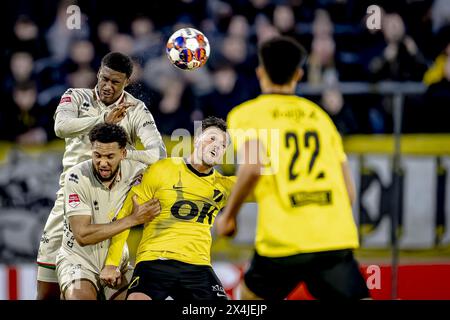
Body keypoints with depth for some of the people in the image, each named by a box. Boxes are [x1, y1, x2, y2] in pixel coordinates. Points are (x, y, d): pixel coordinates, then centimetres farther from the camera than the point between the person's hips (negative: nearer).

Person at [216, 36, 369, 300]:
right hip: (336, 239, 3)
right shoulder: (318, 115, 20)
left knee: (250, 297, 24)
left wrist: (229, 214, 1)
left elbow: (253, 167, -13)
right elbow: (349, 190, 17)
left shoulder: (246, 114, 7)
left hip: (283, 240, -2)